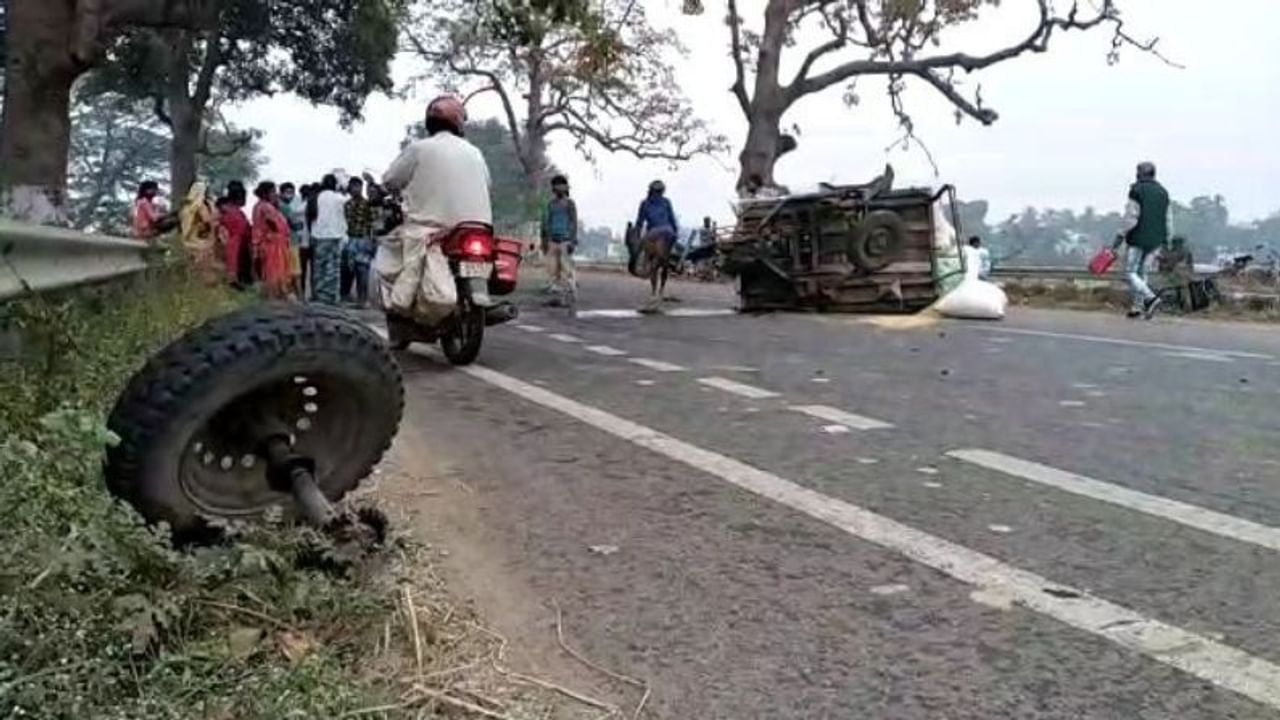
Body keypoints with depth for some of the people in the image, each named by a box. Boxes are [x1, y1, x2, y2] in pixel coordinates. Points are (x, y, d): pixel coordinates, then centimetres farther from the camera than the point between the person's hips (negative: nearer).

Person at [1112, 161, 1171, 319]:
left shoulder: (1136, 190, -8)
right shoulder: (1163, 192, 11)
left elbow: (1131, 217, -15)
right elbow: (1167, 219, 12)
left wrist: (1121, 236, -11)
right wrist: (1165, 239, 17)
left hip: (1138, 238, -6)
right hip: (1154, 240, 6)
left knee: (1130, 273, -3)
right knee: (1141, 272, 14)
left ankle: (1151, 298, -22)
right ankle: (1136, 307, 11)